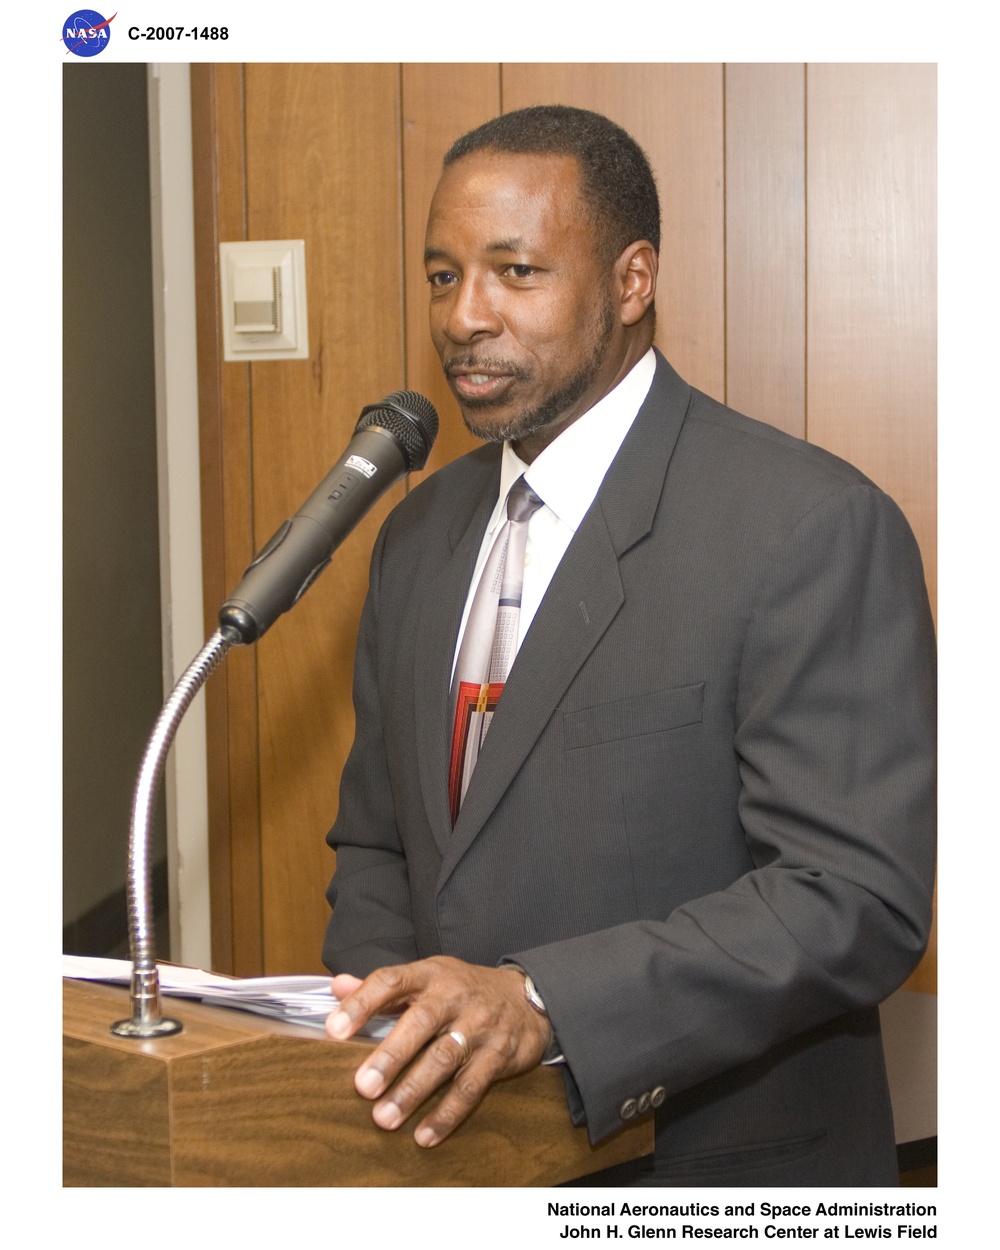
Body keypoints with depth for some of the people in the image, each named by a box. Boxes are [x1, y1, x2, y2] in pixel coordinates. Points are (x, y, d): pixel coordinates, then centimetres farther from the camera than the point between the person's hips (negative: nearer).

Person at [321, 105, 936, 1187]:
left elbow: (858, 896, -17)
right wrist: (385, 1020, -3)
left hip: (714, 1159, -4)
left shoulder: (814, 527, -11)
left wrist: (544, 1001, -26)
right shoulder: (419, 533, 11)